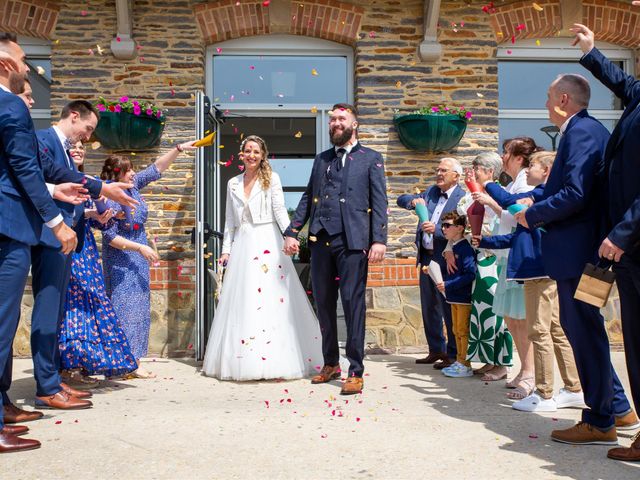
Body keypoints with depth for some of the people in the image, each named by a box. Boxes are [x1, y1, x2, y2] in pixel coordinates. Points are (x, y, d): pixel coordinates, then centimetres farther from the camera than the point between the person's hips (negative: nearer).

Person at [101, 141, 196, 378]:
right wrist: (141, 248, -20)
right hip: (121, 262, -8)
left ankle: (133, 360, 13)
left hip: (138, 260, 8)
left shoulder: (133, 185, 3)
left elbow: (157, 168, 9)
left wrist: (179, 149, 3)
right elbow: (110, 237, -18)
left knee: (139, 307, 7)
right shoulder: (109, 200, -16)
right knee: (125, 306, -7)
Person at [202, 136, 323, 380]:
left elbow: (280, 210, -6)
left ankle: (274, 359, -3)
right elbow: (229, 221, 16)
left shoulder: (271, 179, 3)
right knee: (241, 302, 2)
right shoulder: (233, 184, 14)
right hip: (243, 246, 4)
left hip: (268, 243, -4)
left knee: (272, 299, -7)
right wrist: (226, 249, 10)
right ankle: (243, 360, 8)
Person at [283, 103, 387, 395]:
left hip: (353, 241, -5)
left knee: (353, 304, -5)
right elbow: (307, 198, 17)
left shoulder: (371, 159, 7)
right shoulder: (321, 160, 19)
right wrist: (291, 232, 7)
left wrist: (379, 240, -11)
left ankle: (356, 372, 2)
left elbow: (379, 202, -1)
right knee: (323, 303, 10)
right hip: (321, 240, 5)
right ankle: (330, 364, 23)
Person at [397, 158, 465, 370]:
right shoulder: (431, 192, 13)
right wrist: (413, 201, -8)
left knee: (449, 309, -1)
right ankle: (436, 350, 26)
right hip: (426, 258, 8)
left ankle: (454, 354, 9)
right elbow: (401, 200, 12)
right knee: (429, 307, 14)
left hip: (446, 260, -8)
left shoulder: (463, 198, -10)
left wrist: (436, 229, -31)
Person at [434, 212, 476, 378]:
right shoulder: (453, 248, 10)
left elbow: (470, 274, -25)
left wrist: (448, 285, -25)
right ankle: (459, 362, 26)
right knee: (457, 331, 16)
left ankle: (466, 366, 6)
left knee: (463, 331, -2)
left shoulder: (466, 249, -18)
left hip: (464, 297, -9)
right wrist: (443, 284, 6)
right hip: (454, 297, 9)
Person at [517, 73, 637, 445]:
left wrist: (532, 216, -12)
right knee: (579, 327, 18)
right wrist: (536, 206, 11)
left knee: (584, 331, -2)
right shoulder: (590, 129, 17)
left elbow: (575, 194, -24)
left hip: (576, 248, -11)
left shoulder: (580, 131, -15)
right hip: (580, 247, 11)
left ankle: (600, 424, 9)